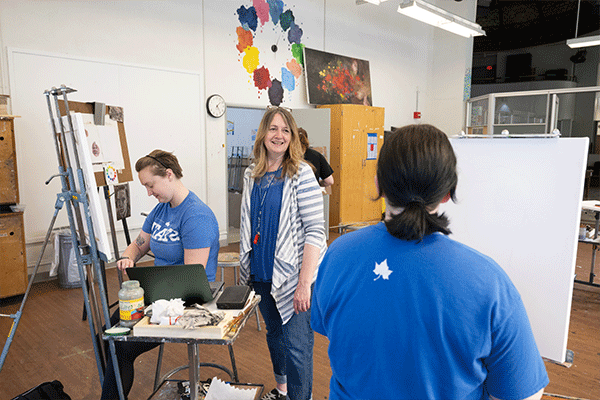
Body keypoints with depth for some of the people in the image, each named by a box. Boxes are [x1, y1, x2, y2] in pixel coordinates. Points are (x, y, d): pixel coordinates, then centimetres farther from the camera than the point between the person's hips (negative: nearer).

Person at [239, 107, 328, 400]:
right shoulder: (251, 175, 6)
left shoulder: (301, 173, -12)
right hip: (261, 274, 6)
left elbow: (315, 231, -16)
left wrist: (304, 282, -21)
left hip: (292, 274, -6)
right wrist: (245, 266, 15)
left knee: (296, 344, -1)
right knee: (274, 334, 22)